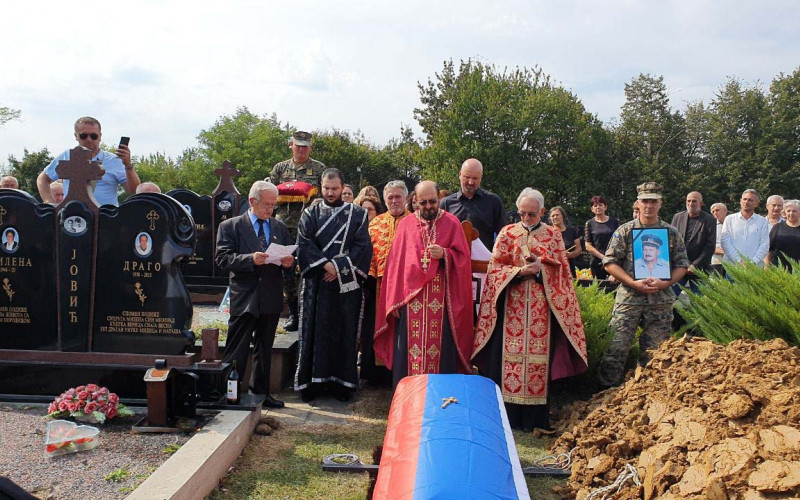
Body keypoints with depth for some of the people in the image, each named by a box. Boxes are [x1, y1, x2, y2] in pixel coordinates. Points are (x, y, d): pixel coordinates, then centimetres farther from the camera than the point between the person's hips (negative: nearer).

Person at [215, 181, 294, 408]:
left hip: (271, 298, 5)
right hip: (244, 298, -4)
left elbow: (291, 254, 16)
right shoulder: (230, 226, -1)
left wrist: (289, 261, -8)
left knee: (265, 349, 15)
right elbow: (222, 258, -10)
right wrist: (250, 259, -23)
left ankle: (261, 391, 26)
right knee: (237, 351, -2)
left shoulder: (280, 227, 12)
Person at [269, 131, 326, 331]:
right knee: (286, 268, 3)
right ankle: (293, 313, 14)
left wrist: (312, 196, -14)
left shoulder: (319, 168, 7)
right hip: (285, 224, 3)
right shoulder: (280, 168, 13)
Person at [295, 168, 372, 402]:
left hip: (347, 284, 0)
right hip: (317, 284, 1)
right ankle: (313, 381, 9)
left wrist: (339, 267, -13)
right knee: (316, 332, 2)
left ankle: (341, 381, 11)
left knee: (345, 332, 2)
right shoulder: (310, 214, 9)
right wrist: (326, 265, -15)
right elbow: (305, 245, -2)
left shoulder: (357, 214, 6)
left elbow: (363, 246, -3)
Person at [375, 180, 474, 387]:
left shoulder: (452, 223, 6)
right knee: (409, 350, 1)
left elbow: (463, 259, 4)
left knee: (439, 346, -2)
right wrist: (394, 300, 2)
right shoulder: (406, 224, 9)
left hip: (441, 299, -1)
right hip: (410, 297, 1)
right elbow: (395, 263, 7)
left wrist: (444, 254, -17)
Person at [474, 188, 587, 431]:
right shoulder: (507, 233, 8)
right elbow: (495, 267, 3)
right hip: (512, 307, 0)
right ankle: (507, 416, 4)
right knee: (509, 355, -3)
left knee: (539, 355, -1)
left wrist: (541, 267, -12)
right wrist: (520, 271, -13)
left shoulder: (553, 234, 10)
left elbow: (561, 269, 6)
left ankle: (534, 418, 7)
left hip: (541, 307, 0)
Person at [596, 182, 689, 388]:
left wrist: (665, 283, -10)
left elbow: (682, 264, 8)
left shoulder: (672, 232, 8)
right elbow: (610, 262, -2)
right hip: (628, 298, -2)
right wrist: (633, 283, -13)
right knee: (616, 347, -6)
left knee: (654, 351, 7)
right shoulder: (625, 231, 2)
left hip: (661, 299, 2)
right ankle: (607, 391, 4)